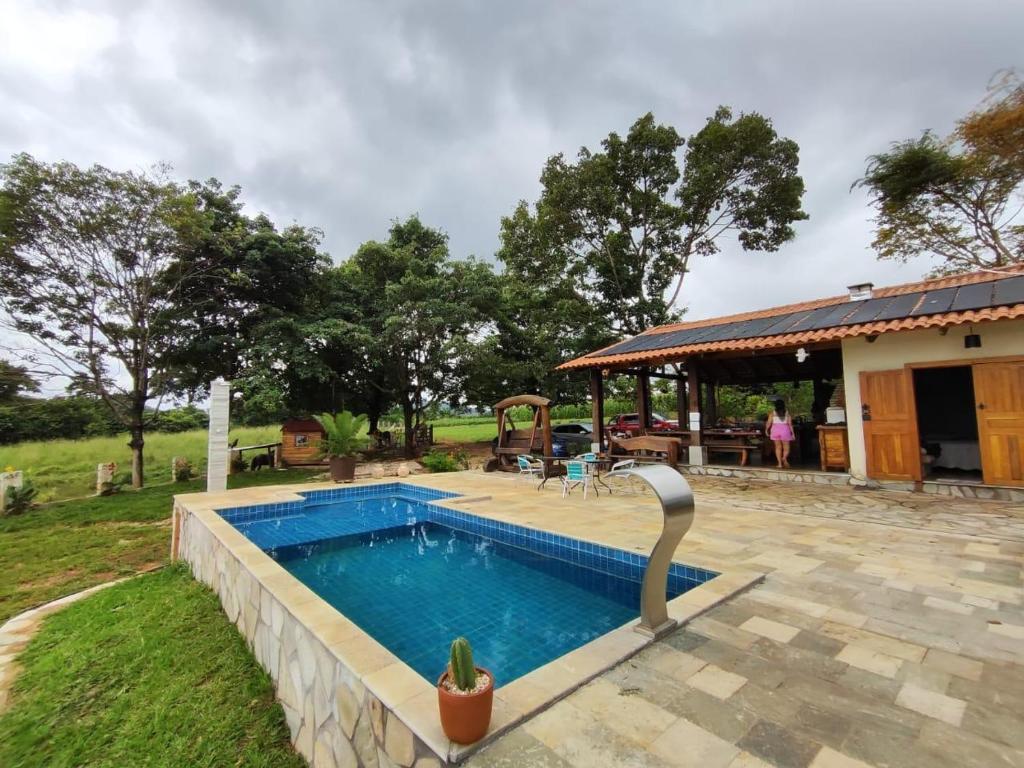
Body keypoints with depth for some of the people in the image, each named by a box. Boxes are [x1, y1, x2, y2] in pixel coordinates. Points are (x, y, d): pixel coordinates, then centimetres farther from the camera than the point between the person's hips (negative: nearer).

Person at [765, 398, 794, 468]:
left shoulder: (773, 413, 0)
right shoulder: (787, 413, 2)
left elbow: (769, 423, -3)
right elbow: (790, 424, -1)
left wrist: (766, 430, 13)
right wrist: (792, 433, 3)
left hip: (775, 430, 1)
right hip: (785, 430, 0)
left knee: (778, 447, 7)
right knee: (786, 448, 7)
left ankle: (780, 463, 2)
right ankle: (784, 458, -22)